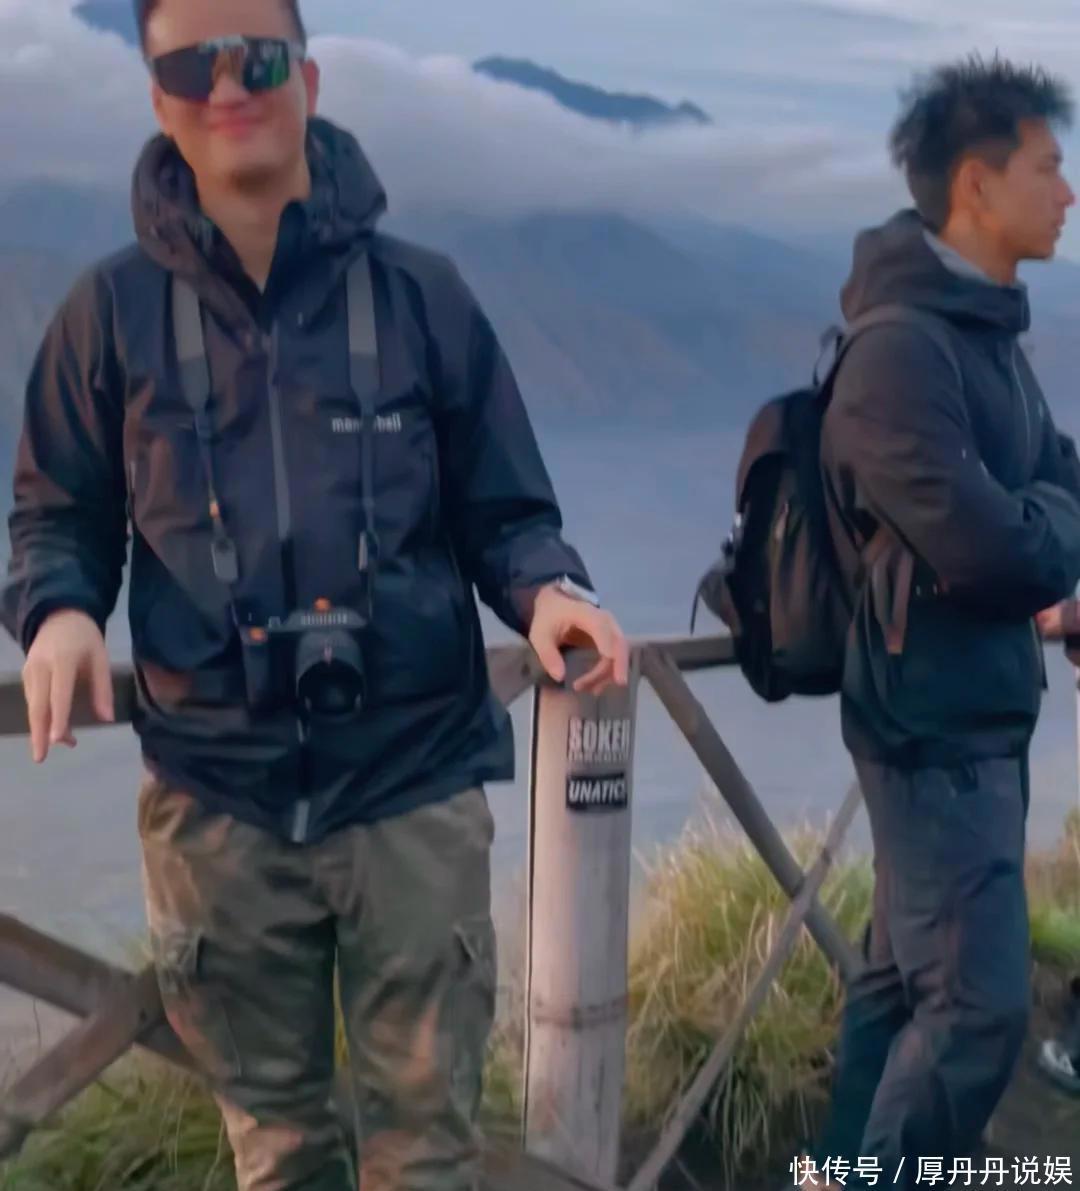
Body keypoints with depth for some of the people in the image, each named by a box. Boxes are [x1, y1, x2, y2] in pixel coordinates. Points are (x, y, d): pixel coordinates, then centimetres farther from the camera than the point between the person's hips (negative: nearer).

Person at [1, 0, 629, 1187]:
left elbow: (501, 512, 6)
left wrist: (546, 591, -16)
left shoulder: (419, 294, 1)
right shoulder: (114, 309, 1)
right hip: (217, 794, 1)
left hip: (412, 782, 0)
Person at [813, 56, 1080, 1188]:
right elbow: (986, 548, -26)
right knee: (979, 1002, -8)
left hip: (976, 715, 10)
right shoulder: (902, 347, -20)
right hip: (937, 722, -10)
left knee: (906, 980, 17)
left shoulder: (985, 331, 12)